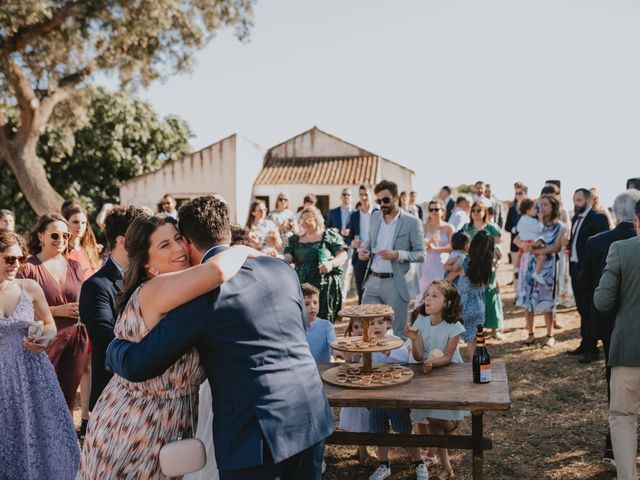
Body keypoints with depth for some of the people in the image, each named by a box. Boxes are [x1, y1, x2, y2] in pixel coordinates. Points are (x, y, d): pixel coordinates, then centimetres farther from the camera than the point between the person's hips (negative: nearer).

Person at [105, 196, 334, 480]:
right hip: (311, 414, 6)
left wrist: (113, 345, 14)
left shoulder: (202, 292, -12)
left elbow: (137, 366, -9)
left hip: (256, 431, -6)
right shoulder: (281, 269, 5)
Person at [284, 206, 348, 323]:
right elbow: (288, 258, 12)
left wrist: (331, 264, -20)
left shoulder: (330, 235, 4)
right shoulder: (296, 240, 17)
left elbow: (343, 255, -1)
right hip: (301, 286, 4)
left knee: (324, 320, -5)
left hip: (325, 286, -3)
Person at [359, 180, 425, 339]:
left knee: (399, 332, 5)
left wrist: (397, 255, -24)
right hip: (373, 280, 5)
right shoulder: (375, 217, 9)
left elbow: (421, 255, -8)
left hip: (397, 283, -5)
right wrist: (363, 249, 0)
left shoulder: (412, 222, -8)